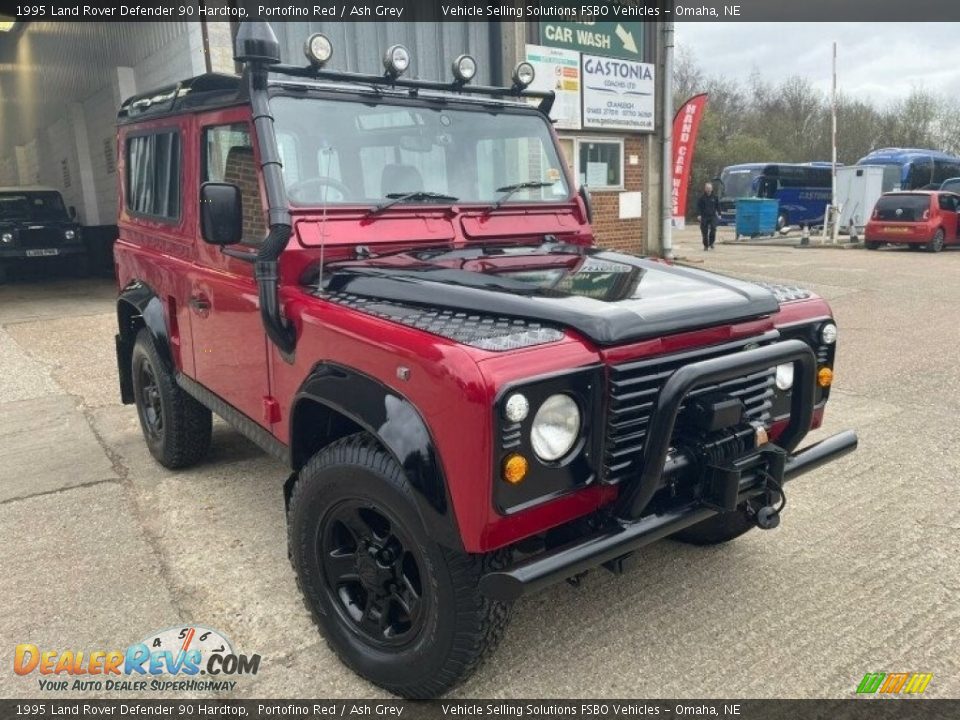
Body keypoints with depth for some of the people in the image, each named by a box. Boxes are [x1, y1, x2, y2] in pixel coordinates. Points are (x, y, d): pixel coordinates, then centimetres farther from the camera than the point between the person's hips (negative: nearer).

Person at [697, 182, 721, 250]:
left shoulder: (715, 197, 9)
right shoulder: (702, 198, 3)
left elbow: (718, 206, 16)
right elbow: (698, 206, 1)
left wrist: (719, 214, 9)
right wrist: (699, 214, -10)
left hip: (713, 216, 1)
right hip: (704, 217, -1)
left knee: (713, 229, -16)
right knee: (704, 232, -1)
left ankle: (711, 242, 2)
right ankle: (706, 245, 10)